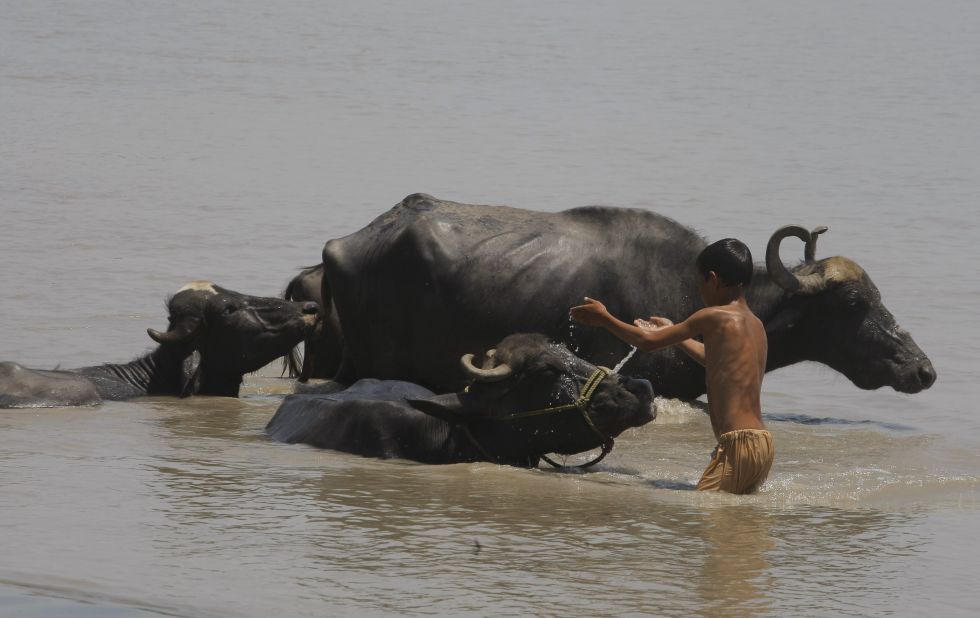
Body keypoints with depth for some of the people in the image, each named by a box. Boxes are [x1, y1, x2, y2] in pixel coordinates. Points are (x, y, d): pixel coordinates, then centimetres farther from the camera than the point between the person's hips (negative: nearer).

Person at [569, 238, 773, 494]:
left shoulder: (715, 317, -8)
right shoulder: (756, 326, 16)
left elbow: (648, 342, 0)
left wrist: (604, 318, 14)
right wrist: (674, 333, 48)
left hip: (738, 444, -9)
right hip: (763, 444, 9)